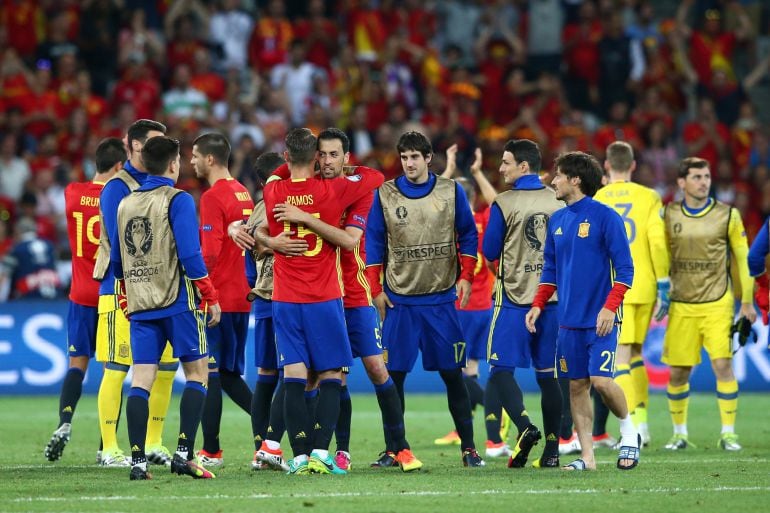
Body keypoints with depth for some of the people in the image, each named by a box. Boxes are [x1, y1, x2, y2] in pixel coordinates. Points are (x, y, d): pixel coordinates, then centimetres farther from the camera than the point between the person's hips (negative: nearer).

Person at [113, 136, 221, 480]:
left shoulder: (126, 204, 12)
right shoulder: (178, 200, -7)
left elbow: (117, 261, 17)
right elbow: (190, 254, -14)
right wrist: (211, 298, -7)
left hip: (140, 306, 5)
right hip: (178, 303, -5)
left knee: (141, 380, 2)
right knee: (197, 374, 4)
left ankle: (138, 461, -5)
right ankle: (184, 454, -6)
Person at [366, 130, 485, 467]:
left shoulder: (450, 192, 3)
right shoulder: (385, 195, 3)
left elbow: (468, 235, 9)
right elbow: (373, 243, 6)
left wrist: (465, 278, -1)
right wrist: (377, 289, 1)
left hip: (441, 299, 0)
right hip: (399, 300, 0)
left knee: (452, 374, 0)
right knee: (393, 375, 0)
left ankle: (468, 448, 4)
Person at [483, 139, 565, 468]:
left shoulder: (504, 204, -9)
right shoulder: (558, 202, 3)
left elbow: (490, 252, -2)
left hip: (514, 299, -4)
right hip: (552, 298, 4)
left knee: (501, 369, 0)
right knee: (547, 373, 10)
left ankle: (524, 427, -23)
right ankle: (552, 448, 9)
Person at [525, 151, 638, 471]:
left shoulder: (605, 217, -8)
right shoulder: (557, 221, 12)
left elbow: (624, 269, -10)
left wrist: (609, 307, -19)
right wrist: (538, 305, 7)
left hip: (600, 320, -6)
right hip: (569, 320, 6)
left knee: (601, 381, -15)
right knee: (577, 386, 5)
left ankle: (628, 431, 11)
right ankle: (587, 456, 9)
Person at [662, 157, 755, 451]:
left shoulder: (727, 216, 1)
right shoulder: (669, 216, 4)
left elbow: (742, 259, 7)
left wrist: (746, 301, 6)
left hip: (717, 304, -2)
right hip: (681, 305, 2)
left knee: (723, 365, -11)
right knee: (677, 372, 2)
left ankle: (728, 433, -2)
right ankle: (679, 433, 18)